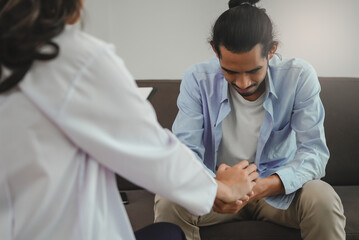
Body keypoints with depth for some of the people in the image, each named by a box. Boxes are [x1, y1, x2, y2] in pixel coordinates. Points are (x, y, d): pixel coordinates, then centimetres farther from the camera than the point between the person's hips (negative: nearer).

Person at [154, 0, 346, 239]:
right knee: (168, 200, -28)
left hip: (279, 185, 0)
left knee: (323, 200, -31)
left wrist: (267, 185, -40)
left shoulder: (300, 77, -17)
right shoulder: (197, 80, -15)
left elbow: (314, 151, -20)